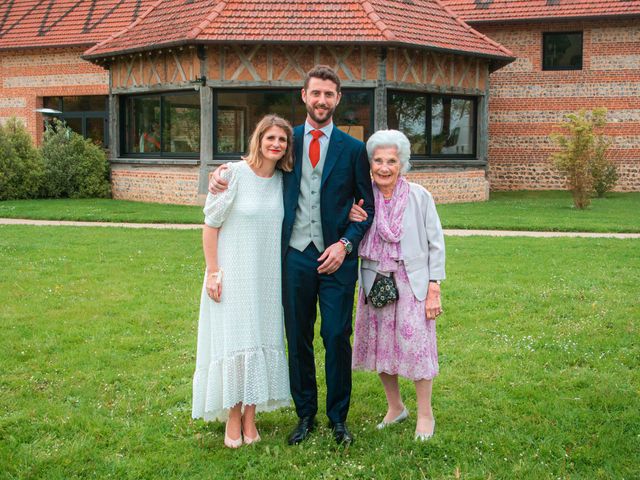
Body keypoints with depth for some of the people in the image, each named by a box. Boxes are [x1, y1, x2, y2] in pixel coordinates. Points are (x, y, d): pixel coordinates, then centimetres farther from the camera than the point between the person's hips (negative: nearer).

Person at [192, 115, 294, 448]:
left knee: (261, 340, 8)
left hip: (268, 277, 5)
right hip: (233, 274, -4)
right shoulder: (233, 174, -11)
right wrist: (213, 271, -12)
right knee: (233, 341, 1)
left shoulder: (284, 181, 4)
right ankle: (232, 418, 16)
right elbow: (210, 225, -8)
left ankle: (250, 417, 20)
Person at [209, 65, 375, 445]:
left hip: (336, 258, -1)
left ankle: (338, 417, 20)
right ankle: (305, 415, 24)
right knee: (298, 340, 9)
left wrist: (345, 244, -10)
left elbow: (368, 207, 5)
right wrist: (223, 176, -4)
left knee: (337, 339, 2)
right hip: (295, 257, 2)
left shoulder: (353, 149, 3)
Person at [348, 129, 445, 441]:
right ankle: (395, 407, 33)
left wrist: (434, 289, -9)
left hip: (412, 283, -4)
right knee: (380, 344, 12)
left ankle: (425, 414, 19)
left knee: (416, 344, -1)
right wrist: (351, 222, -11)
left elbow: (435, 244, -5)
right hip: (374, 283, 4)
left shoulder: (419, 197, -8)